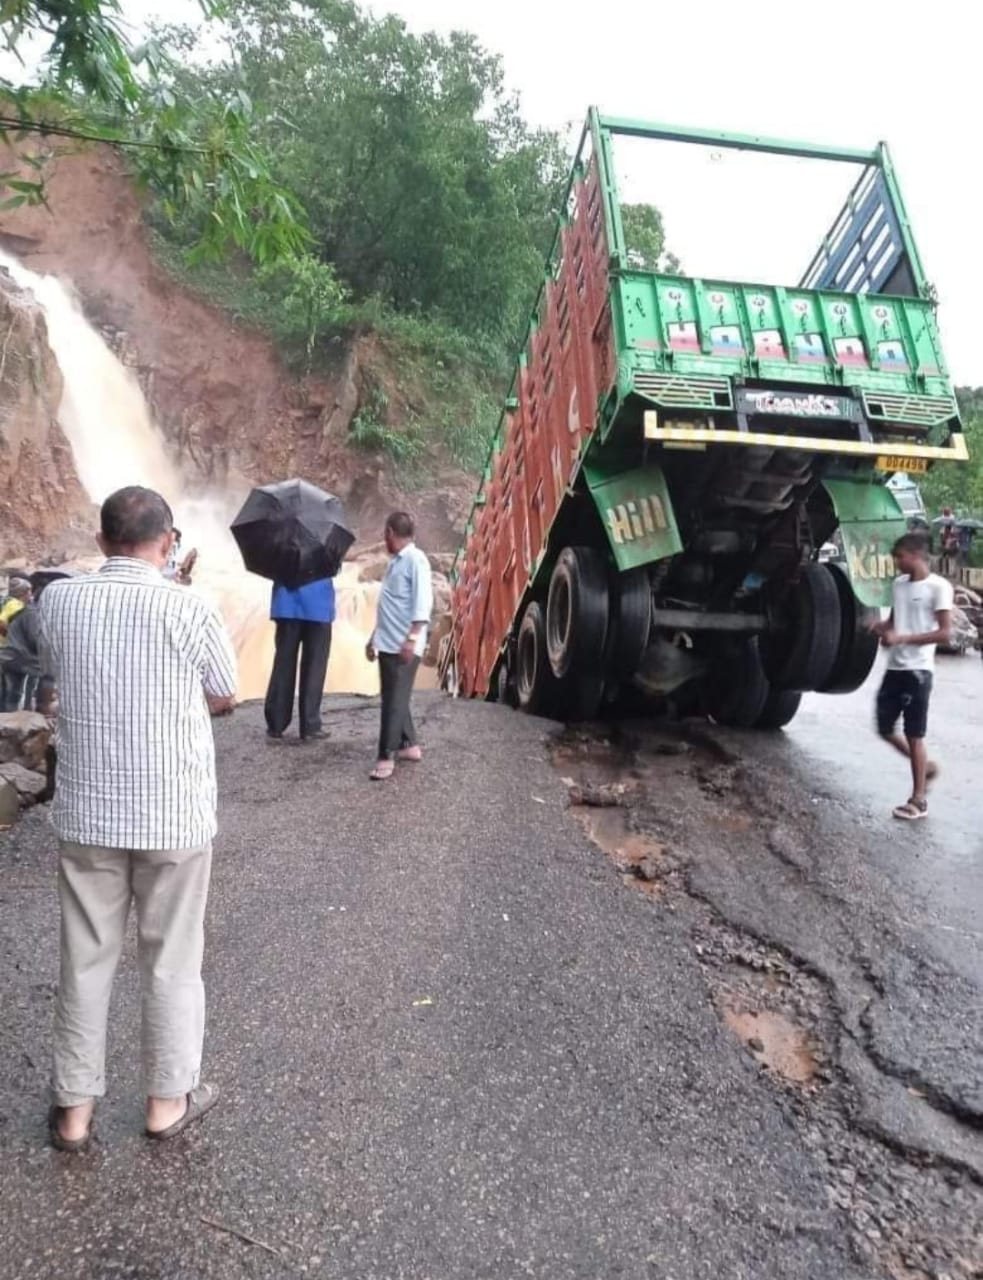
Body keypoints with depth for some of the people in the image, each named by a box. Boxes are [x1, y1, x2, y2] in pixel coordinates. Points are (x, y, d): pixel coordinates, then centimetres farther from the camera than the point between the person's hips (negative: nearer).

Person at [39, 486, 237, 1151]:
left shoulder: (57, 601, -4)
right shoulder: (190, 610, -15)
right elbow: (225, 699, -2)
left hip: (86, 812, 3)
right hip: (175, 816, -3)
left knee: (86, 960, 18)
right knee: (171, 962, 14)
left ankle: (74, 1108, 33)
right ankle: (168, 1099, 31)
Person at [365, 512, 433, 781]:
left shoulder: (415, 559, -11)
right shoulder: (395, 562, 18)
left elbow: (423, 601, -20)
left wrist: (412, 637, -27)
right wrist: (374, 637, 26)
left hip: (404, 646, -9)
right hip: (387, 643, 9)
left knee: (395, 701, -6)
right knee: (392, 698, 13)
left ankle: (386, 757, -3)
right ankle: (409, 745, 25)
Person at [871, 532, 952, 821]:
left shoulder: (939, 587, -10)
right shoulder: (899, 583, 11)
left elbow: (944, 633, -14)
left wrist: (902, 638, -21)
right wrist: (881, 627, -1)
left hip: (918, 670, -7)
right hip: (894, 667, 7)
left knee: (914, 735, -1)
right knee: (885, 729, 10)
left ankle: (919, 800, 10)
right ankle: (925, 767, 32)